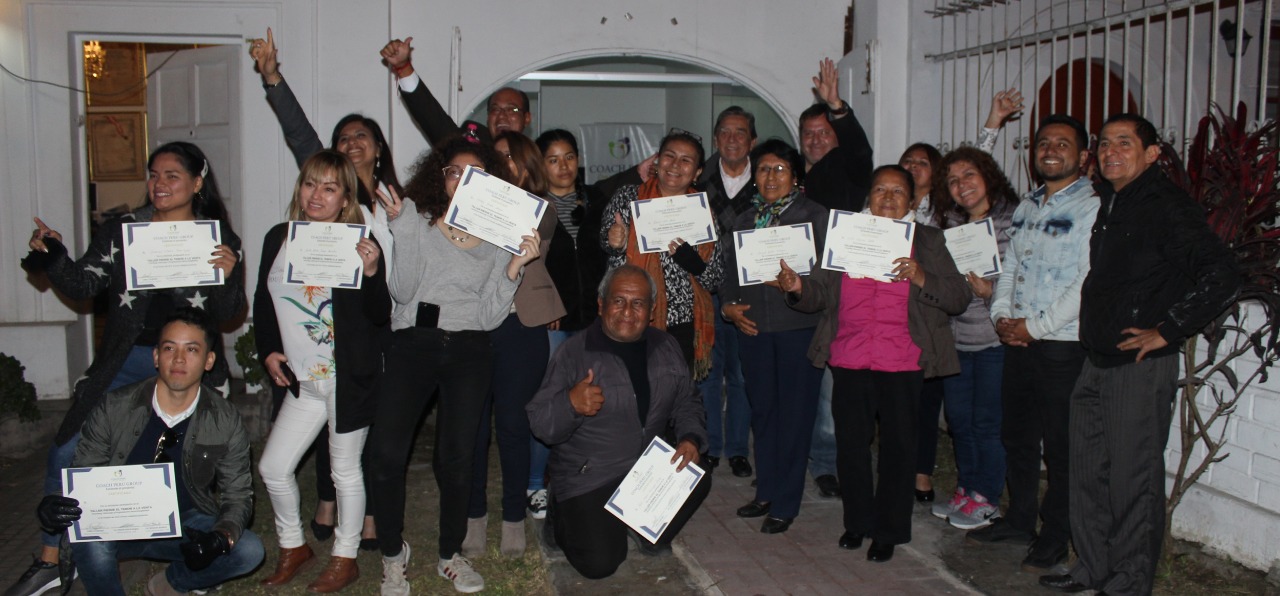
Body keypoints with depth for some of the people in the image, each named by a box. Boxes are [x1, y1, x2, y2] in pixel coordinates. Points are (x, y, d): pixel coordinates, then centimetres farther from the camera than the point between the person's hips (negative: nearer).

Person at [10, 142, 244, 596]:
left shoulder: (219, 239, 1)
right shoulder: (122, 231, 5)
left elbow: (228, 314, -3)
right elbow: (83, 285, 1)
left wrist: (228, 276, -21)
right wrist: (53, 256, -16)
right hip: (125, 360, 2)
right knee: (66, 453, -1)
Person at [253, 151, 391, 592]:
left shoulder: (359, 244, -10)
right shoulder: (278, 239, 4)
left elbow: (380, 317, -12)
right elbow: (263, 303, 16)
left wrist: (371, 273, -27)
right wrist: (267, 352, 5)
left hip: (350, 380, -5)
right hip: (302, 382, 5)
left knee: (345, 470, 8)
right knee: (273, 468, 8)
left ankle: (345, 559, 26)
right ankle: (293, 547, 31)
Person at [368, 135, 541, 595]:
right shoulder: (415, 221, 7)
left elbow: (490, 316, 1)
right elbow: (402, 292, -3)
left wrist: (515, 267, -10)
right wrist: (403, 233, -9)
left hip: (469, 350, 1)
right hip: (413, 343, -1)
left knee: (457, 456, 2)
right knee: (386, 453, -12)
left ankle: (451, 554, 22)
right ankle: (392, 553, 9)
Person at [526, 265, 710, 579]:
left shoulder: (665, 348, 2)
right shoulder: (575, 352, -13)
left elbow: (687, 402, 13)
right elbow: (540, 423, -14)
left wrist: (690, 438, -7)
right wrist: (570, 404, -35)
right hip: (587, 479, -5)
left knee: (697, 479, -18)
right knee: (599, 565, -15)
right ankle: (562, 516, 19)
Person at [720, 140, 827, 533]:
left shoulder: (815, 216, 1)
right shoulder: (742, 221, 15)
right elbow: (729, 270, 16)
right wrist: (729, 306, 0)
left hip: (799, 326, -4)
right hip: (753, 327, 5)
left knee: (794, 412, 0)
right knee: (762, 409, 12)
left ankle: (785, 504, 8)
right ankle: (766, 492, 25)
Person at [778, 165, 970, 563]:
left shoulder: (928, 242, 6)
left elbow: (959, 298, -1)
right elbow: (819, 293, 6)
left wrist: (921, 278, -18)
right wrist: (797, 288, -16)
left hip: (901, 363, -2)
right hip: (849, 361, 2)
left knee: (897, 447, 5)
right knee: (850, 443, 9)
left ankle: (888, 531, 21)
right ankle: (857, 522, 27)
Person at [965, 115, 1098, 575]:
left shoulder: (1093, 208, -9)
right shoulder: (1027, 206, 16)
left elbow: (1089, 283, -17)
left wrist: (1036, 326, -15)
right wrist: (1001, 315, 2)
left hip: (1063, 343, -7)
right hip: (1017, 340, 7)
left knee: (1061, 445, 2)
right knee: (1016, 434, 15)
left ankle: (1055, 536, 14)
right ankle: (1019, 519, 29)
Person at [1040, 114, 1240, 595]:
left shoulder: (1165, 205, -12)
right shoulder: (1109, 203, 14)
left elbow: (1221, 276, -21)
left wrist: (1166, 331, -17)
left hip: (1141, 364, -8)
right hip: (1097, 362, 9)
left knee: (1133, 478, 1)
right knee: (1088, 471, 14)